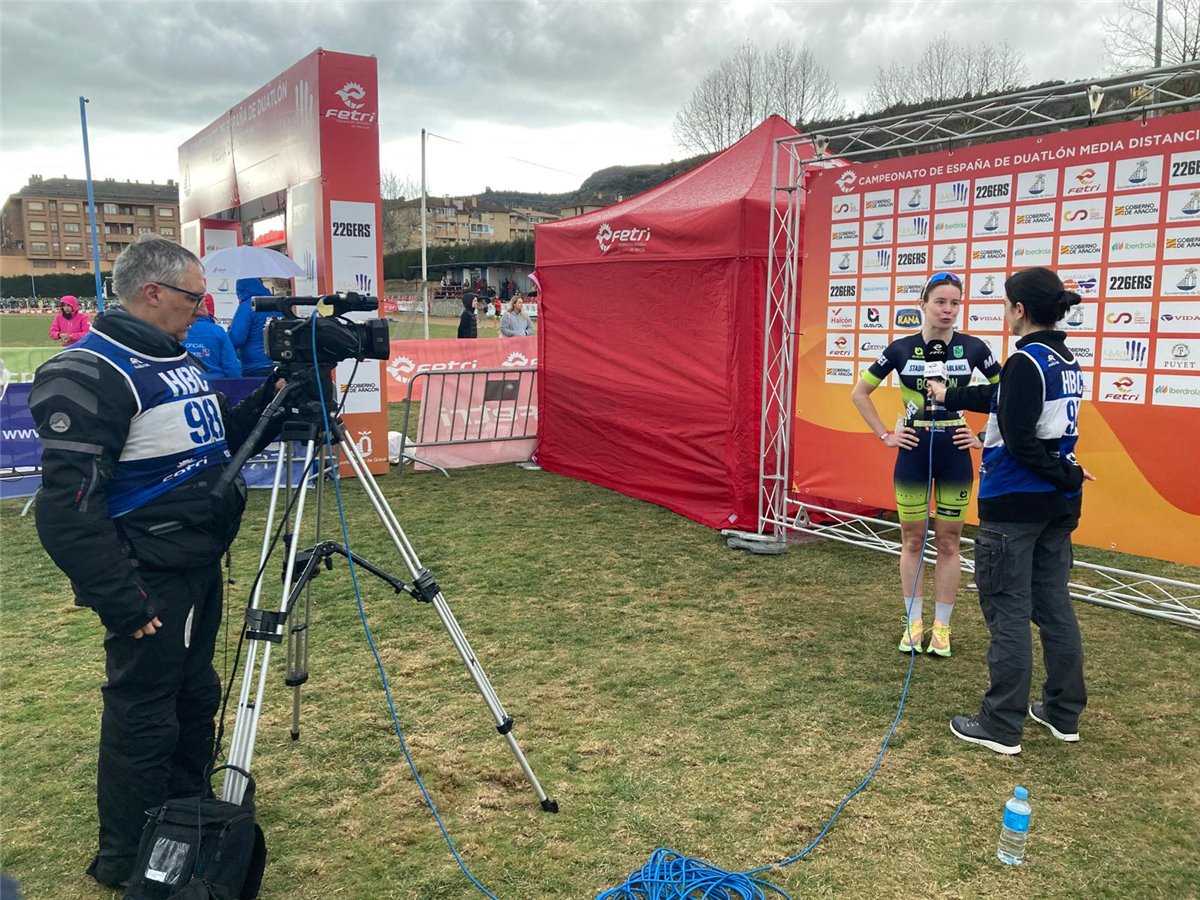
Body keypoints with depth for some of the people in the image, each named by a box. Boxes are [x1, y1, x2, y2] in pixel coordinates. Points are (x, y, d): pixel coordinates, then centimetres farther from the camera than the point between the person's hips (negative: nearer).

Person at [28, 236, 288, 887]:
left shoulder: (177, 359, 10)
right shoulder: (90, 374, -19)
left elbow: (215, 444, 20)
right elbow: (68, 508, -23)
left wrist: (273, 399, 4)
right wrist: (120, 602, -22)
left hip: (200, 567, 9)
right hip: (151, 582, -9)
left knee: (197, 695, 21)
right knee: (143, 716, 4)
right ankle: (130, 861, 23)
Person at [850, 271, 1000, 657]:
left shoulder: (973, 348, -4)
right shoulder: (901, 348, -4)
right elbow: (859, 393, 5)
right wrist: (885, 435, 0)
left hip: (955, 454, 0)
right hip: (913, 453, 0)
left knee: (948, 542, 8)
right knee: (912, 540, 8)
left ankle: (941, 626, 20)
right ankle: (913, 623, 21)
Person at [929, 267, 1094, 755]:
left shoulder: (1026, 362, -16)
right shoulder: (1067, 361, 11)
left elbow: (1018, 439, -21)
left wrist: (1065, 473, -8)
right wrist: (950, 396, 34)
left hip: (1014, 505, -8)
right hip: (1058, 506, 9)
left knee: (1008, 613, -1)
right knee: (1054, 605, 16)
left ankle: (1001, 727, 7)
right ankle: (1064, 713, 27)